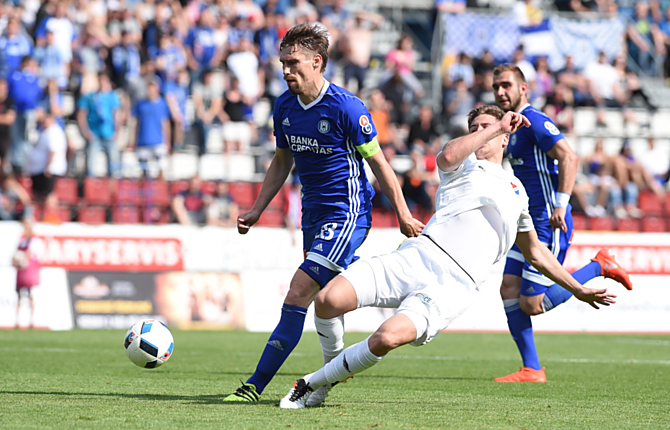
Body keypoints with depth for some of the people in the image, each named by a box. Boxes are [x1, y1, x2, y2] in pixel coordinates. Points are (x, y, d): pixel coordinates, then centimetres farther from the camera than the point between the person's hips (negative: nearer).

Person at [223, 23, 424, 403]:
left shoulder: (346, 107, -17)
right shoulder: (285, 107, 4)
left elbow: (378, 162, -10)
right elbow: (282, 162, 18)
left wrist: (403, 215, -7)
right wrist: (256, 211, 14)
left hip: (347, 214, -8)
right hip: (313, 212, 8)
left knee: (298, 295, -15)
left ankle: (256, 386, -17)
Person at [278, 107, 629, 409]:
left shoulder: (517, 192, 29)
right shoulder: (464, 164, 18)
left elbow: (535, 252, 40)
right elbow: (448, 156, -10)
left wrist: (579, 290, 41)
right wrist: (498, 126, -4)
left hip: (454, 287, 0)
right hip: (416, 257, 0)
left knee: (389, 338, -30)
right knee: (328, 300, -21)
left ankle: (314, 382, -9)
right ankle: (334, 370, 9)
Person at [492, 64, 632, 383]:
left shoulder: (534, 121, -13)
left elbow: (569, 158, -23)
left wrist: (560, 207, -27)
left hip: (549, 225, -9)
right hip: (527, 224, 9)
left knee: (532, 304, -9)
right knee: (509, 289, -1)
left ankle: (599, 268, 6)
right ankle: (531, 370, 2)